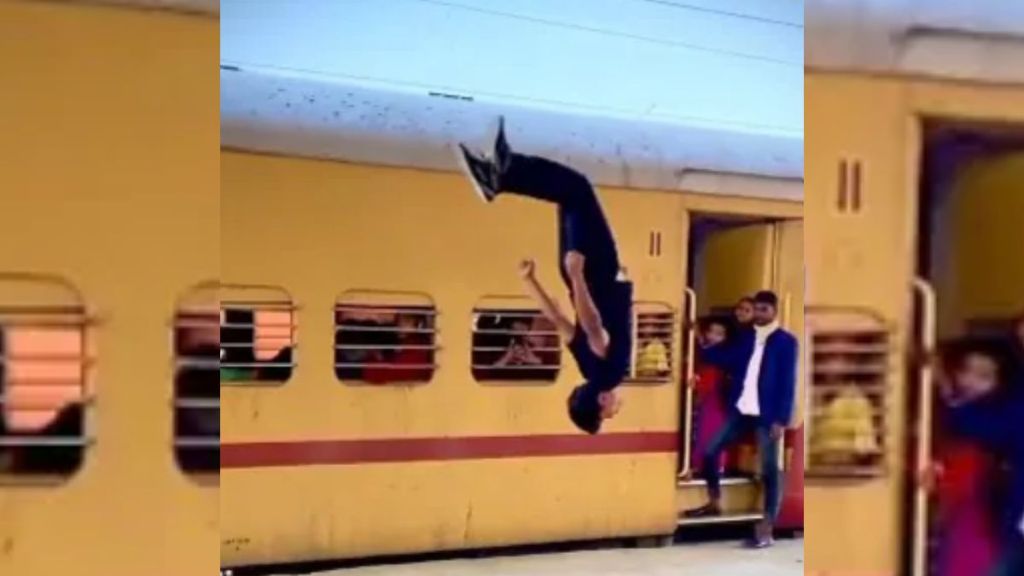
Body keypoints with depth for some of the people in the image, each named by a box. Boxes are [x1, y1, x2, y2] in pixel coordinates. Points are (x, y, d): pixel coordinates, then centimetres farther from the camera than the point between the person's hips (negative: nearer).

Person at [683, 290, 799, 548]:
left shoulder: (786, 342, -3)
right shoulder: (745, 337, 13)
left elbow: (788, 383, -7)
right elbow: (727, 362, 8)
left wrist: (781, 420, -14)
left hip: (767, 415, -5)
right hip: (740, 410, 6)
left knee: (769, 469, -1)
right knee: (710, 451, 5)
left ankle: (766, 529, 4)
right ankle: (714, 503, 25)